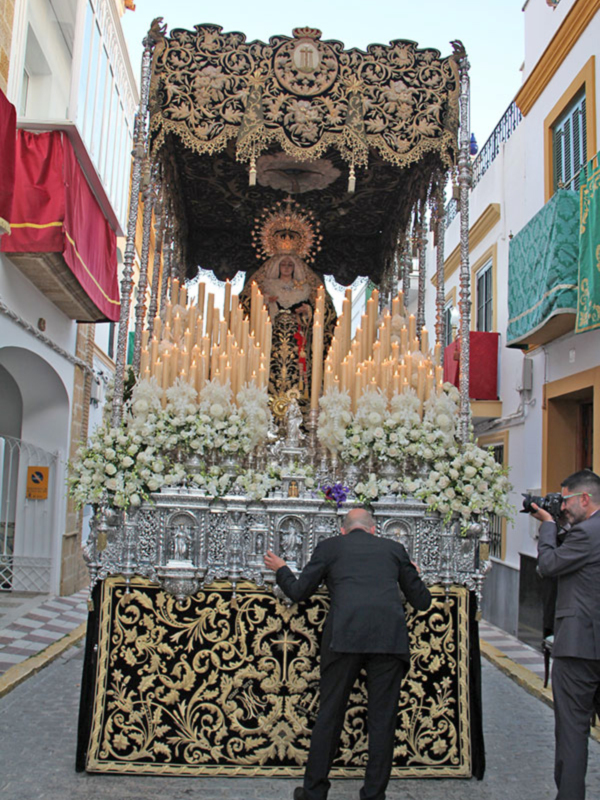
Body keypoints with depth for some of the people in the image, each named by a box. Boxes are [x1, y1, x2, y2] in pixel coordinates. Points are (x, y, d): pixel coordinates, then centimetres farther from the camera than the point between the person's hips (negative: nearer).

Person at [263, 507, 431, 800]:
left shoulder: (329, 546, 16)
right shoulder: (394, 548, 21)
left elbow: (298, 592, 17)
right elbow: (422, 601, 24)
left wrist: (281, 569, 37)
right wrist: (414, 576, 45)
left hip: (344, 636, -1)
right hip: (390, 638, 1)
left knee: (329, 713, 10)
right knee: (382, 719, 10)